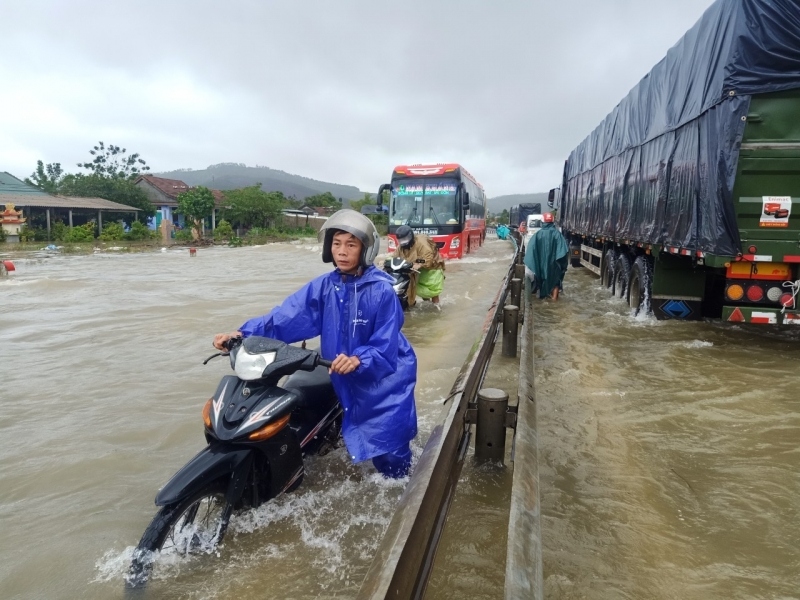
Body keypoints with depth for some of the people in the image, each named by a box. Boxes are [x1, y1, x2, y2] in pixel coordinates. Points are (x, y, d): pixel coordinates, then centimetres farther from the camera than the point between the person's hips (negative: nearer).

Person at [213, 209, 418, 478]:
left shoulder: (381, 291, -20)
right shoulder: (323, 286, -5)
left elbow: (385, 345, -21)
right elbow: (286, 315, -12)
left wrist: (358, 360, -40)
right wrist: (244, 333, -23)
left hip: (386, 376, -5)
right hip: (349, 379, 5)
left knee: (388, 446, 0)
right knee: (361, 443, 19)